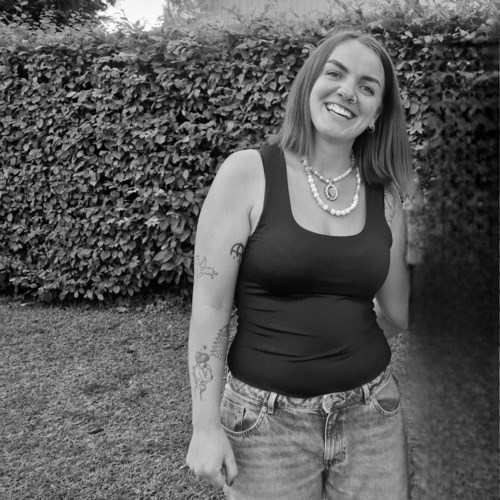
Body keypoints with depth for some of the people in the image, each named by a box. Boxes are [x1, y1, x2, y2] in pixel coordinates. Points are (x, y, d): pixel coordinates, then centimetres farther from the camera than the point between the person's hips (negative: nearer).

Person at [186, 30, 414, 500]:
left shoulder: (385, 196, 1)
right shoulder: (247, 173, -9)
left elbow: (399, 312, 11)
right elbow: (210, 306, -10)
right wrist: (205, 425, -10)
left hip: (370, 415, 4)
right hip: (267, 420, -3)